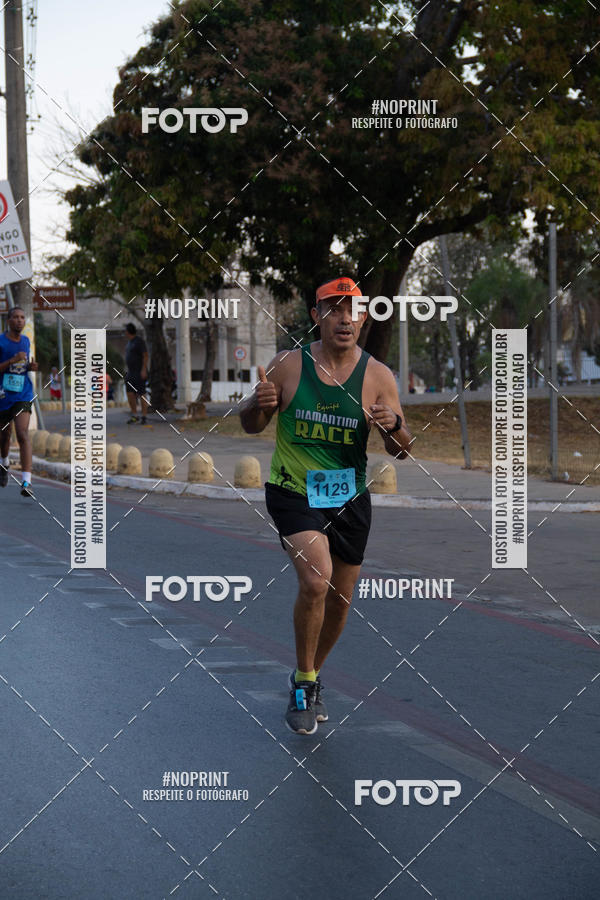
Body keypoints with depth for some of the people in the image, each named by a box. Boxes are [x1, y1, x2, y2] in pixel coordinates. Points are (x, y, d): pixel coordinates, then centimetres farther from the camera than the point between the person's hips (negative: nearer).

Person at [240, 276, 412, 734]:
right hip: (293, 492, -3)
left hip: (350, 498, 3)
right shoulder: (288, 365, -9)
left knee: (340, 598, 13)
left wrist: (393, 426, -26)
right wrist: (259, 404, -21)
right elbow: (250, 425, 1)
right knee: (316, 579, -25)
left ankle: (311, 677, 40)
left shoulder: (378, 376, -6)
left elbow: (402, 450, -3)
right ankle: (304, 684, -5)